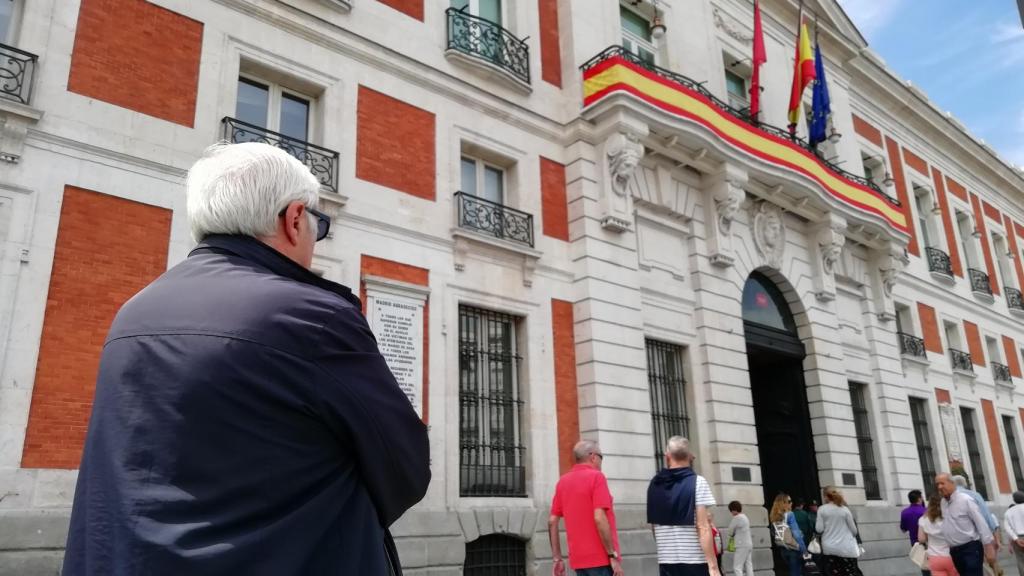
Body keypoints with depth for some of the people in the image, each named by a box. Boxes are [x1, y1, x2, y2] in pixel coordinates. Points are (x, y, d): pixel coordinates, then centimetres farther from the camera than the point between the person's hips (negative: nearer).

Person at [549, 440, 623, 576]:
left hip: (578, 560, 7)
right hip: (601, 559, -7)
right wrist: (613, 555, -15)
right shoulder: (596, 476, -9)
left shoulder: (563, 481, 10)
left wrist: (557, 558, 11)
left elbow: (552, 521, 8)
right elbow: (599, 518, -19)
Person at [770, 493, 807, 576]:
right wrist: (804, 549, -12)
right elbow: (796, 533, -16)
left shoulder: (773, 517, 6)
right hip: (793, 548, -6)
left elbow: (773, 534, 9)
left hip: (782, 549, 6)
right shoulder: (789, 515, -13)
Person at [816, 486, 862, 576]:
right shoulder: (845, 509, 0)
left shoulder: (822, 509, -1)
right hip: (846, 549, 1)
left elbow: (819, 529, -4)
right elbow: (854, 530, 5)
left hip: (830, 549, -1)